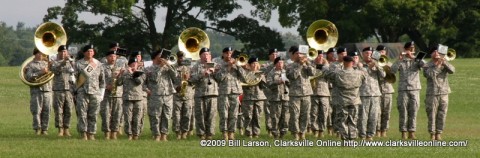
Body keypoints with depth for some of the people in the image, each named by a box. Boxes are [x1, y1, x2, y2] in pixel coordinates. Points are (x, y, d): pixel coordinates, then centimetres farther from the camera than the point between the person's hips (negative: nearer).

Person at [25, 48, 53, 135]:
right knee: (36, 111, -6)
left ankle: (44, 129, 8)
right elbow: (28, 77, -8)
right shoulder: (30, 65, 5)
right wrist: (40, 72, -14)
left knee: (46, 111, 2)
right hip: (36, 90, -4)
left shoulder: (46, 63, 20)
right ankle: (37, 129, 0)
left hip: (47, 90, 4)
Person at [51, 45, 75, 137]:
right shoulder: (56, 63, 7)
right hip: (58, 90, -2)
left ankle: (66, 129, 8)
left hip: (69, 89, 2)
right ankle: (60, 130, 2)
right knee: (59, 111, -3)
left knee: (68, 111, 1)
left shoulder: (71, 62, 14)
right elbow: (55, 70, -14)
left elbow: (76, 71, 0)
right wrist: (63, 62, -26)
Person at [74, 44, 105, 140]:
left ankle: (91, 134, 6)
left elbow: (102, 80, 14)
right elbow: (74, 76, 5)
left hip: (95, 93, 2)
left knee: (93, 115, 1)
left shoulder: (98, 64, 11)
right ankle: (83, 134, -6)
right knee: (82, 114, -8)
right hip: (82, 92, -2)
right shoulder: (79, 63, 6)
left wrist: (101, 93, 7)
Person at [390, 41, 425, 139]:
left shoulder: (416, 60, 9)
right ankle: (403, 133, 2)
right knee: (403, 112, -2)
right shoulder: (401, 61, 6)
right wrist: (399, 60, -15)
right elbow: (393, 70, -7)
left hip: (415, 89, 1)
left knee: (413, 112, 1)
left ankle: (411, 132, 5)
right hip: (403, 89, -1)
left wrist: (412, 57, -14)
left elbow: (423, 64, -12)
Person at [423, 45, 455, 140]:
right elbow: (429, 75, -16)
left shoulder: (444, 64, 11)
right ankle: (432, 134, 1)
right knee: (432, 115, -4)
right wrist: (437, 66, -16)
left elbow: (452, 70, -7)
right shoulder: (427, 66, 2)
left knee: (442, 115, 2)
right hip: (432, 94, -3)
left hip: (444, 93, 3)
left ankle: (439, 133, 9)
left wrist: (444, 62, -18)